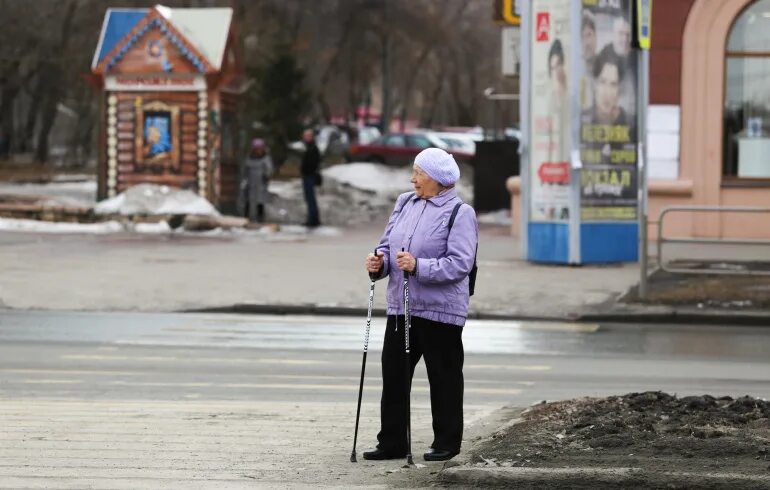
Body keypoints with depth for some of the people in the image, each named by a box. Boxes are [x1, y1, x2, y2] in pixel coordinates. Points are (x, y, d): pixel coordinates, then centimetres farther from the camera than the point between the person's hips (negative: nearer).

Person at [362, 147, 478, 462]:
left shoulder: (460, 213, -10)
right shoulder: (405, 204, 11)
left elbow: (459, 264, -18)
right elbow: (388, 245, 16)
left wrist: (419, 266, -26)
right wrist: (379, 263, -6)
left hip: (440, 310, -6)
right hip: (400, 306, 7)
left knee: (443, 377, 4)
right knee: (393, 374, 7)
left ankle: (446, 443, 14)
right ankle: (392, 442, 14)